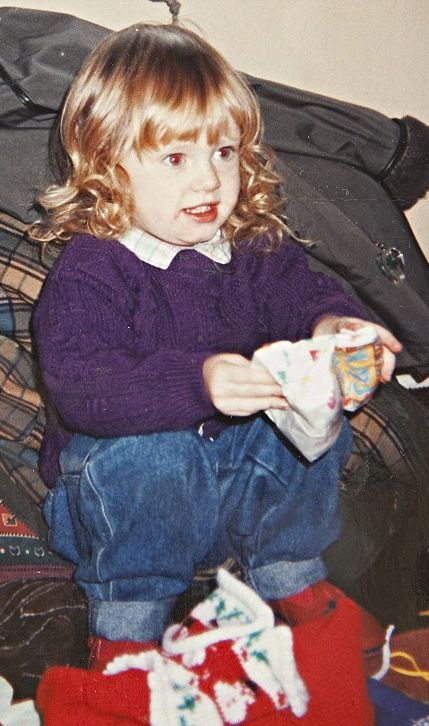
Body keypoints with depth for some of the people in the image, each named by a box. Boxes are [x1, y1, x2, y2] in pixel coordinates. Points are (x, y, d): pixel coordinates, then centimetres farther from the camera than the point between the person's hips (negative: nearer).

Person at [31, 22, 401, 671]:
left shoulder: (257, 247, -1)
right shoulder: (86, 275, -20)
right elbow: (80, 384, -33)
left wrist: (330, 325, -34)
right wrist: (197, 384, -50)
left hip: (241, 462, 5)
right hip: (120, 492, -4)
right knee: (145, 455, -36)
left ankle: (293, 580, 5)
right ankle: (125, 627, -14)